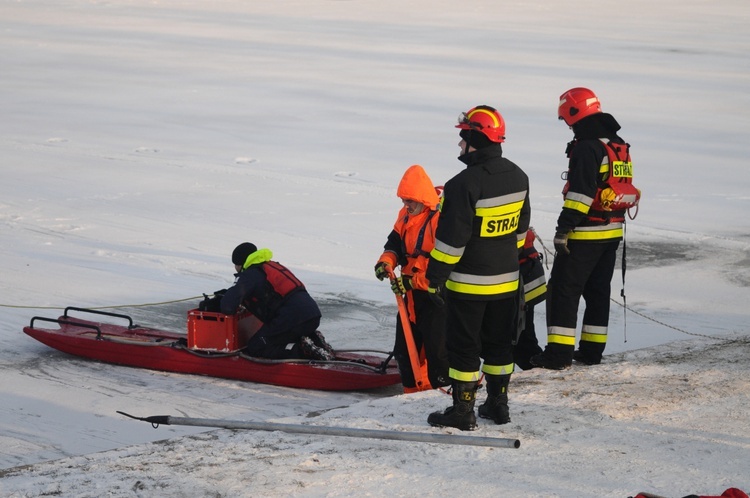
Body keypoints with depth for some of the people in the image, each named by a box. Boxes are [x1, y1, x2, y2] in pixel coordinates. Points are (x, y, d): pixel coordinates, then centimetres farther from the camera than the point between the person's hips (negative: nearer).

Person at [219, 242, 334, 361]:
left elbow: (228, 306, -11)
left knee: (254, 349, -3)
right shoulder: (272, 266, 27)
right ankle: (313, 341, 6)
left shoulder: (249, 275, 1)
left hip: (292, 319, -9)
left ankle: (303, 351, -16)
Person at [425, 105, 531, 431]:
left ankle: (463, 412, 6)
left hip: (468, 283, -7)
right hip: (506, 280, 7)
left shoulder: (465, 184, -23)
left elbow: (451, 238, -20)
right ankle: (498, 404, 25)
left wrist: (435, 277, -11)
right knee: (499, 342, 17)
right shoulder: (518, 177, 2)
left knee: (463, 346, 2)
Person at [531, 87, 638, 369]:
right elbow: (626, 189, 19)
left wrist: (564, 229, -22)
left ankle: (559, 352, -8)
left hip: (585, 235, -9)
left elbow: (580, 193, -23)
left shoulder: (587, 148, -17)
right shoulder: (619, 146, 13)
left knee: (563, 290, -5)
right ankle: (592, 350, 18)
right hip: (612, 232, 9)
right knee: (598, 291, 14)